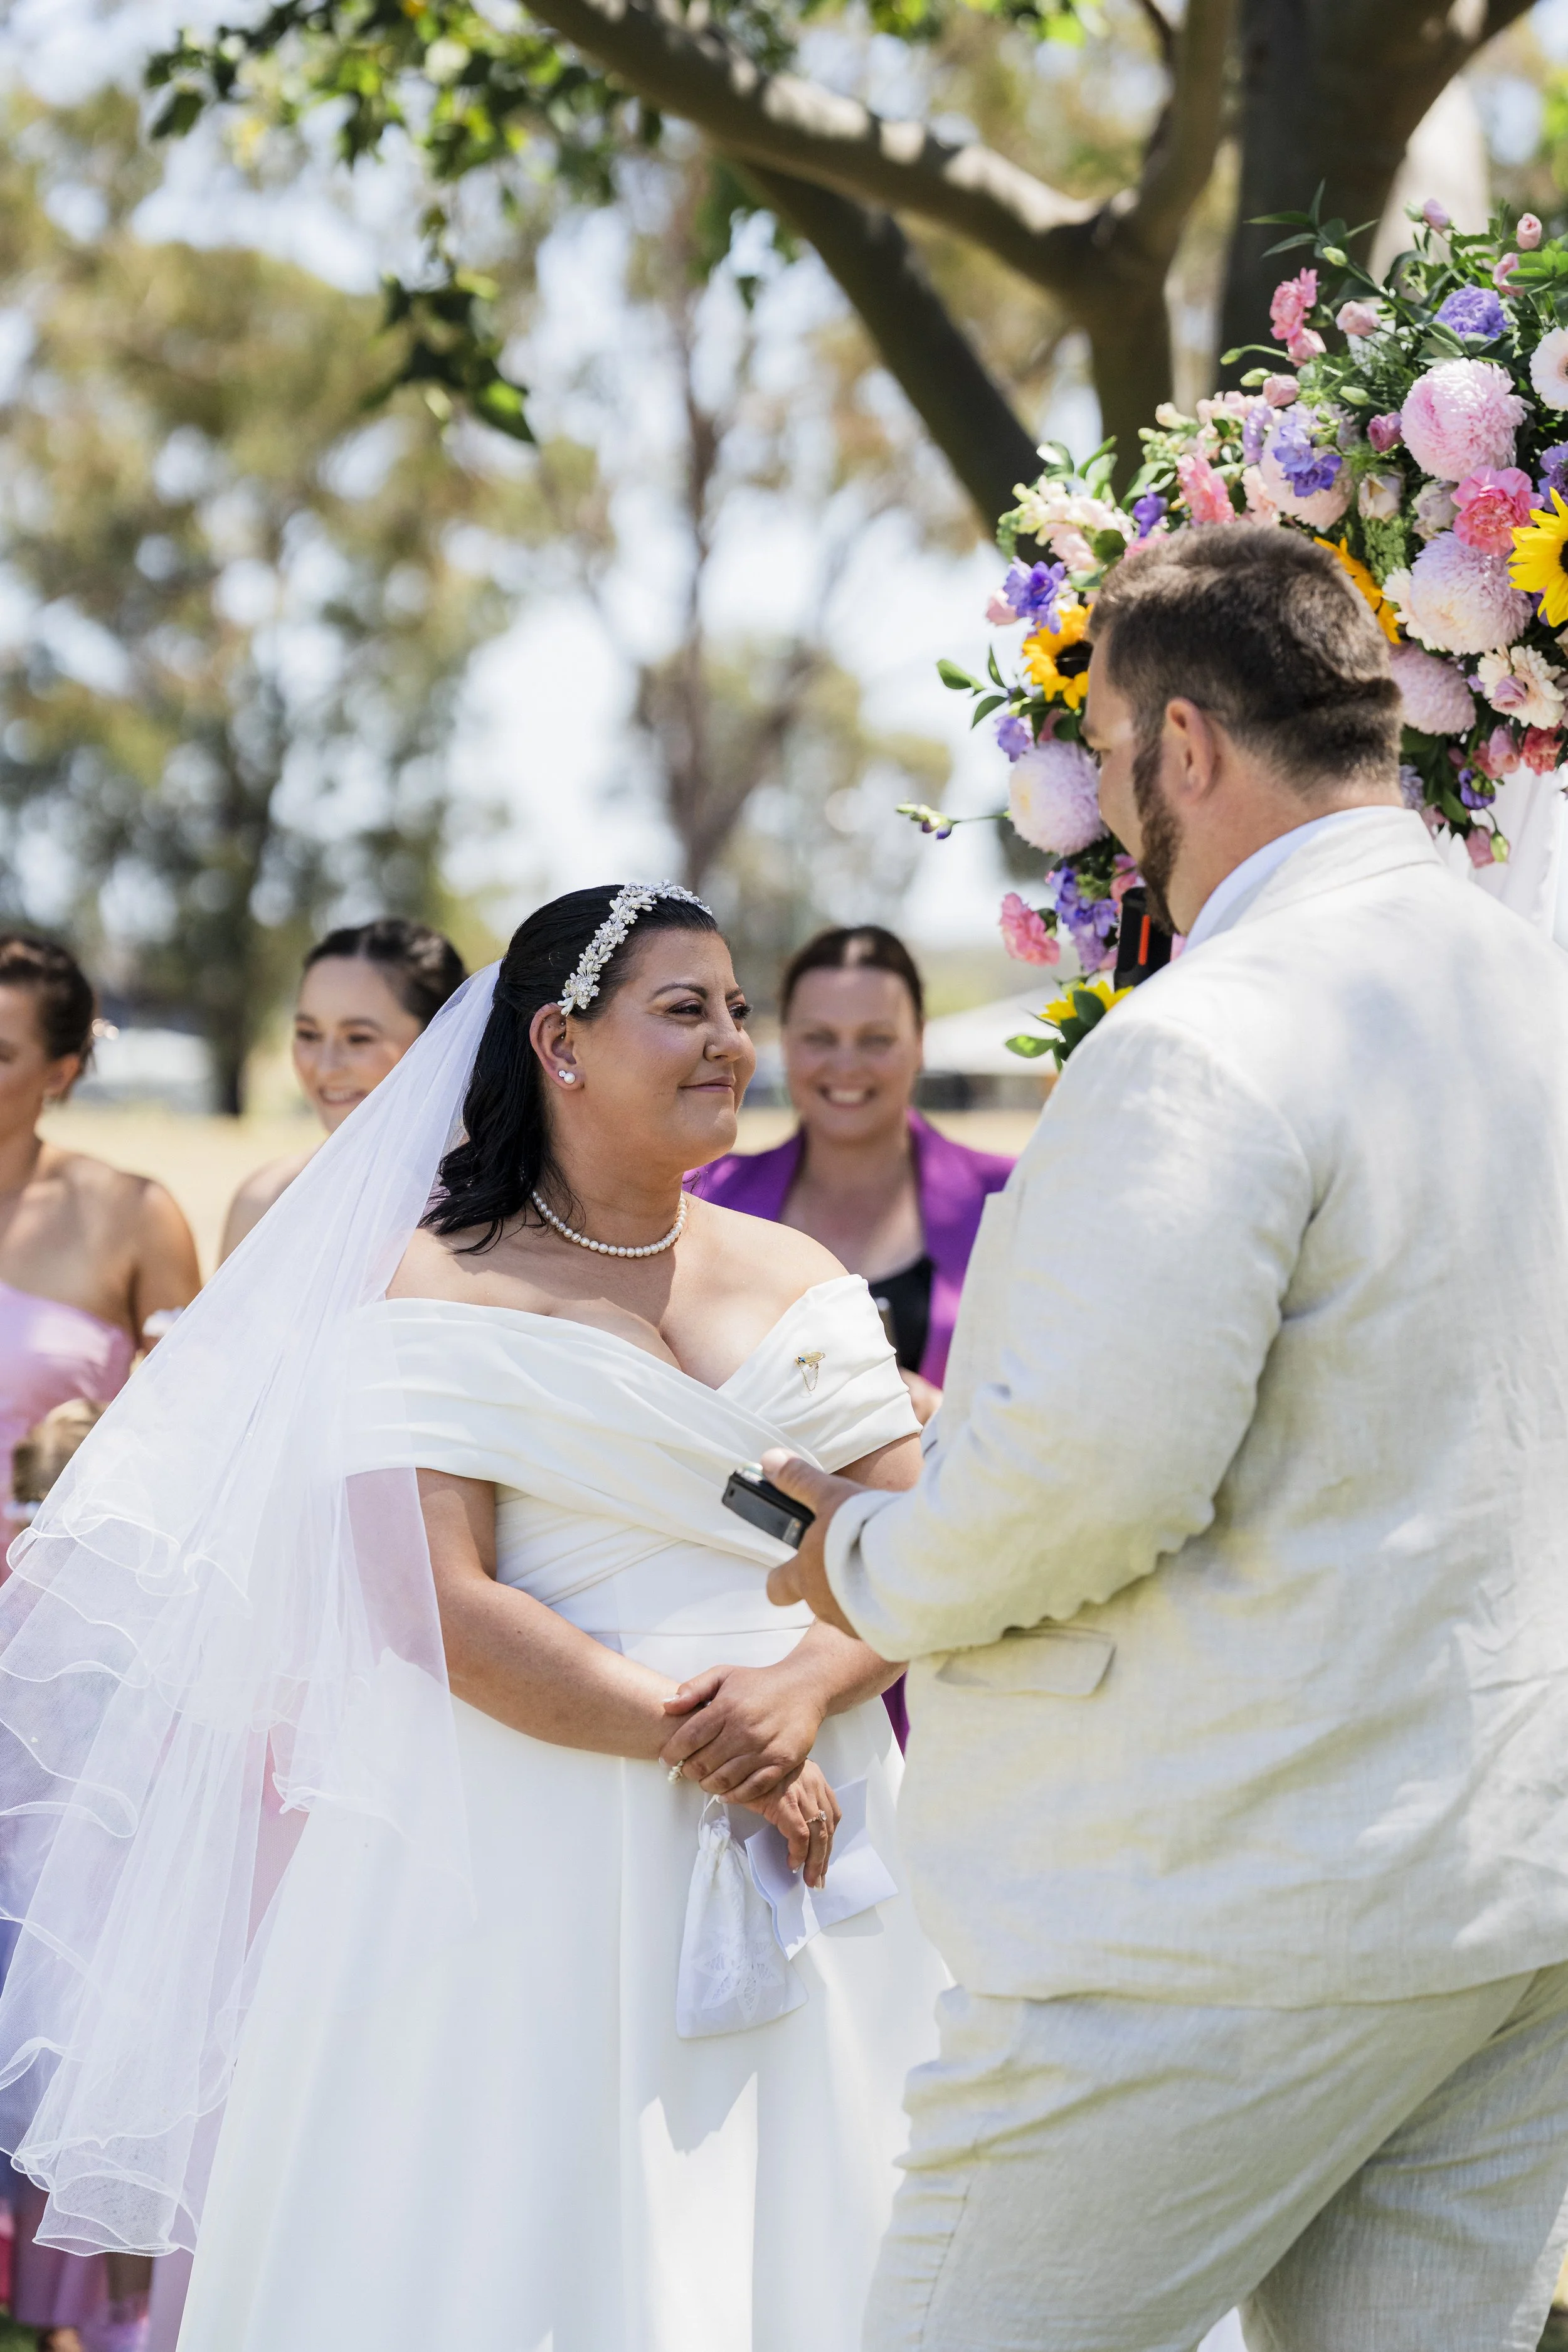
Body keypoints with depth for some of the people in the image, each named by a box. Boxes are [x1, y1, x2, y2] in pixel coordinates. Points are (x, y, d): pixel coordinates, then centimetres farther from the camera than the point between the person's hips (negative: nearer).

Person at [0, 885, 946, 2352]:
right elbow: (443, 1608, -14)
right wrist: (693, 1746, -16)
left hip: (795, 1833, 5)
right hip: (527, 1859, -5)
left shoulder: (799, 1282, 11)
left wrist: (804, 1692, -14)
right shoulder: (440, 1290, -5)